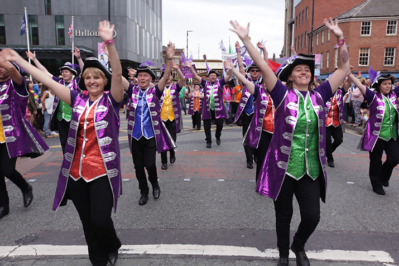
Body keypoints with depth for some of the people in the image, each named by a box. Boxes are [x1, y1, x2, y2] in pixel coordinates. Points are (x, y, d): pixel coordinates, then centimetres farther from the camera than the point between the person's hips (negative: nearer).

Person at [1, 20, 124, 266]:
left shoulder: (111, 100, -2)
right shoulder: (78, 100, 9)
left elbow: (117, 73, -18)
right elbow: (47, 80, 11)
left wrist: (109, 42, -29)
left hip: (103, 171, -4)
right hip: (76, 172, 5)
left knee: (100, 220, -5)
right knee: (88, 224, 13)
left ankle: (113, 246, 29)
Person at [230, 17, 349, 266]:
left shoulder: (319, 95, 6)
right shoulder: (283, 94, -4)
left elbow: (344, 68, 9)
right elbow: (264, 67, -11)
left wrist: (340, 38, 3)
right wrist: (246, 40, -15)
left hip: (311, 169, 3)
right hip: (283, 168, -2)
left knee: (312, 216, 2)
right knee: (284, 215, 12)